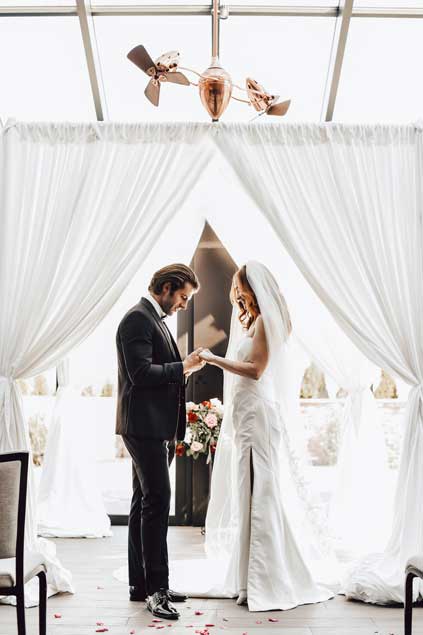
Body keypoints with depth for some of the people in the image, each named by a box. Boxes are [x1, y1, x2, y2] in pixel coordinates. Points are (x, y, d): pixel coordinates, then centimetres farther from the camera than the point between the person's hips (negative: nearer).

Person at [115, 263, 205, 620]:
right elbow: (140, 372, -21)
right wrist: (183, 367, -15)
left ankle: (140, 584, 19)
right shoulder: (138, 319, -11)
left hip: (158, 428, 10)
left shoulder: (156, 320, 19)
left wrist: (184, 368, 9)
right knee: (157, 502, -11)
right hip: (145, 426, -10)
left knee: (145, 504, 12)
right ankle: (156, 589, -6)